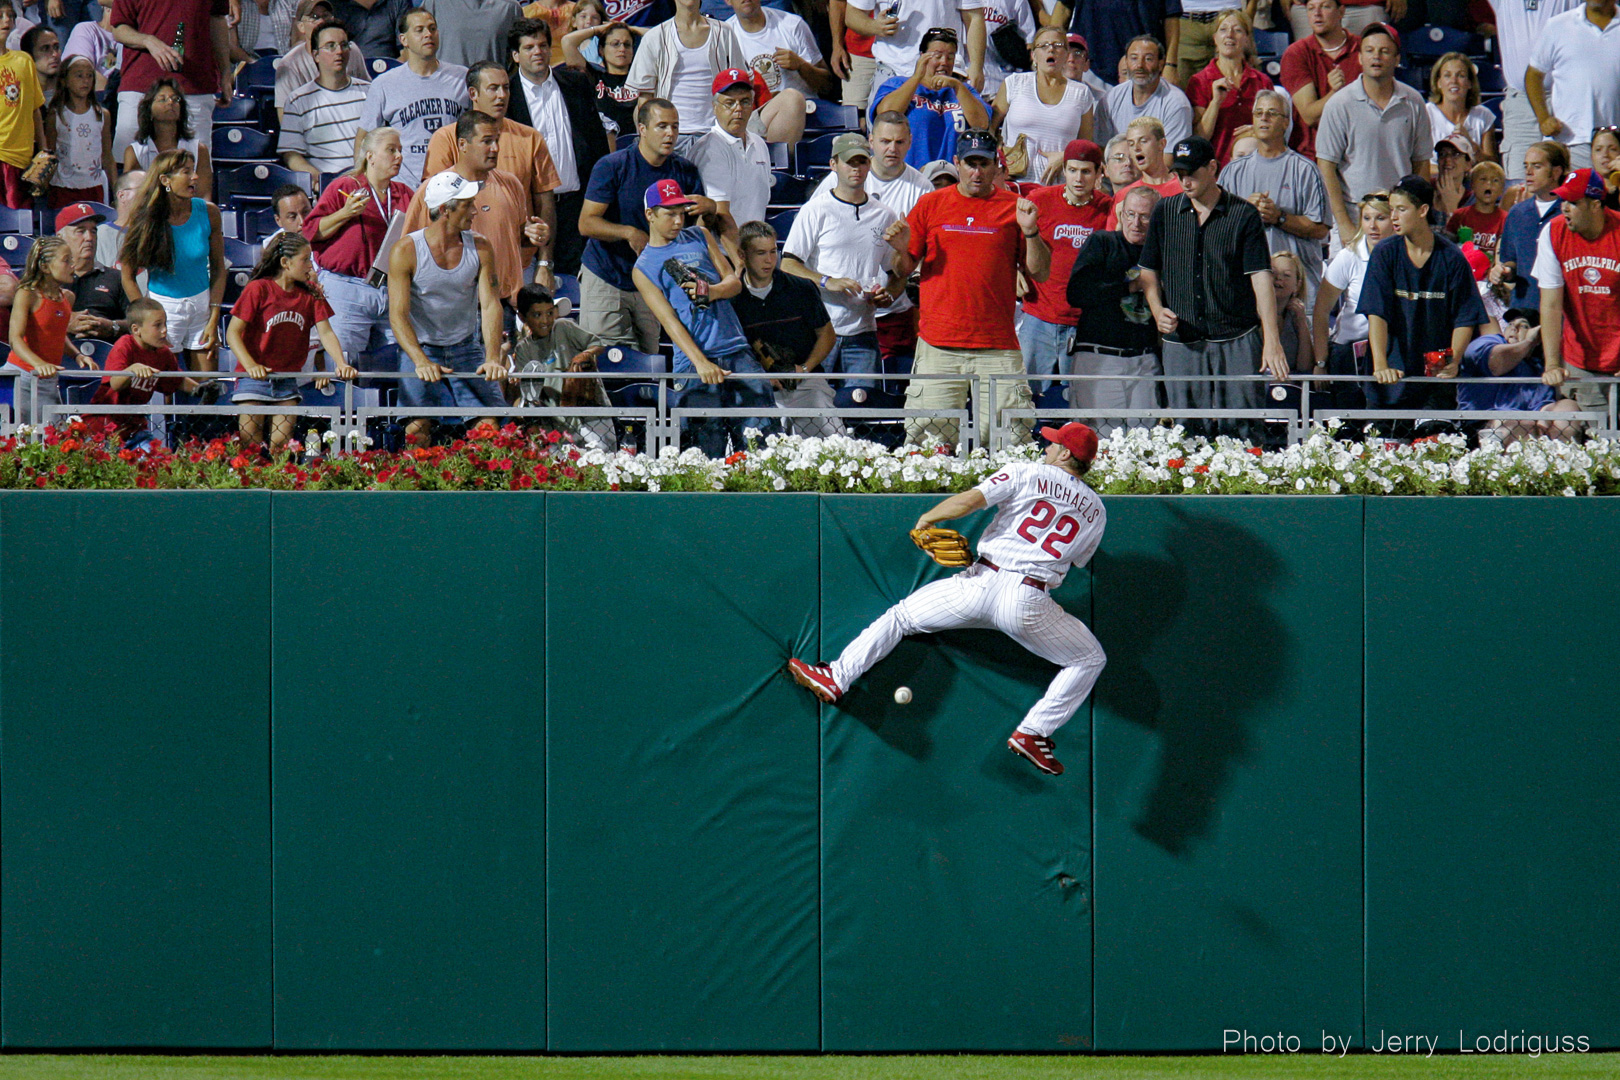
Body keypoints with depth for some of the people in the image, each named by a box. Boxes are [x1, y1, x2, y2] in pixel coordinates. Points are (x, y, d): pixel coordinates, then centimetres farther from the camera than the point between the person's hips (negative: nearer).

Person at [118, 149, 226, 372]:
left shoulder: (208, 213, -5)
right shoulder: (148, 219, -12)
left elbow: (218, 268, 3)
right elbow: (128, 278, -6)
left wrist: (214, 319, -3)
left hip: (201, 304, 3)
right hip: (163, 305, -2)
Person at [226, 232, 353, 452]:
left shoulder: (311, 294, 6)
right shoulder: (258, 289, -8)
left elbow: (325, 332, 1)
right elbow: (233, 333, -11)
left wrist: (340, 363, -16)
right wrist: (250, 365, -24)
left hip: (287, 381, 4)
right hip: (254, 377, -4)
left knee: (282, 442, -3)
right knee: (250, 442, -6)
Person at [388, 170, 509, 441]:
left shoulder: (480, 248, -1)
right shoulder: (406, 251, -11)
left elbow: (490, 305, -7)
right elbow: (398, 314, -17)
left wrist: (493, 358, -23)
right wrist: (421, 361, -32)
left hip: (465, 348, 3)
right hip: (420, 349, -3)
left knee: (492, 424, -11)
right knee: (419, 427, -17)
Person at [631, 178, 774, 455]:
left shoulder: (700, 237, 18)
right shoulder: (643, 268, 5)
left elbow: (735, 282, 15)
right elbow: (668, 319, -5)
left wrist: (710, 291, -9)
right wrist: (700, 362, -18)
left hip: (739, 351, 3)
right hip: (694, 362, -3)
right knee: (710, 447, -10)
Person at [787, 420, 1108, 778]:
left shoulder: (1029, 474, 4)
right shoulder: (1096, 511, 12)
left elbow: (969, 499, -5)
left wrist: (928, 518, 10)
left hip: (981, 584, 0)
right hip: (1028, 602, 0)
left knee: (902, 615, 19)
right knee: (1091, 660, 17)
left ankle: (837, 678, 15)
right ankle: (1032, 733, 5)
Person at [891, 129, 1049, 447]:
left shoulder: (1013, 208, 8)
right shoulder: (930, 205, 11)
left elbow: (1041, 274, 7)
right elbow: (903, 270, 13)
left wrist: (1030, 232, -9)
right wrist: (900, 250, -8)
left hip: (998, 348, -1)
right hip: (938, 346, 1)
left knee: (1010, 440, -7)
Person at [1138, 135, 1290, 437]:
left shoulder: (1244, 215, 0)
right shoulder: (1165, 212, 9)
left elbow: (1260, 276, -6)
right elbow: (1149, 270, 17)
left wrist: (1271, 340, -14)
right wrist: (1158, 311, -3)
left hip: (1237, 342, -3)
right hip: (1182, 343, 3)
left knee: (1241, 429, -5)